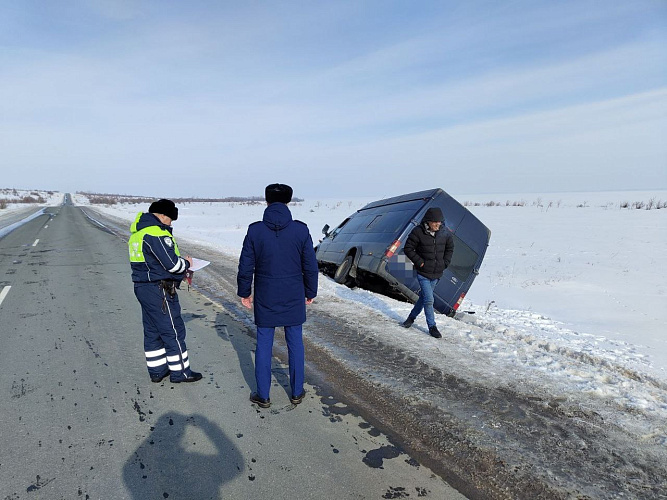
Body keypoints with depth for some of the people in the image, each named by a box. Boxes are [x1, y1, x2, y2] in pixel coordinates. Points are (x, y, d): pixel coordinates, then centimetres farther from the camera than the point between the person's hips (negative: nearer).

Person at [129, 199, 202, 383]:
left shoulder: (137, 233, 14)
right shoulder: (158, 233, -19)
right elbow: (172, 263, -23)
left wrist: (181, 267, 11)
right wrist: (186, 263, -2)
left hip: (142, 287, 10)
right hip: (159, 290, -10)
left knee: (152, 331, 17)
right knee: (174, 331, 1)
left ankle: (157, 370, 27)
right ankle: (180, 372, 12)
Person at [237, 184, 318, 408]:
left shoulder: (255, 230, -8)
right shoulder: (300, 230, -7)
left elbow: (245, 267, -3)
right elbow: (310, 266, -2)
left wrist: (244, 292, 11)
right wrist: (310, 292, 11)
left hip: (265, 299, 0)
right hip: (293, 298, 1)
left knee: (263, 345, 11)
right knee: (295, 344, 13)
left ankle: (263, 396, 22)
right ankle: (296, 392, 25)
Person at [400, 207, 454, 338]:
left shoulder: (444, 233, -2)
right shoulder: (418, 232, -15)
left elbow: (450, 248, 16)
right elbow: (408, 249, -8)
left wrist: (445, 263, 6)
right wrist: (419, 262, -14)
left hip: (437, 274, 5)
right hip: (423, 273, -5)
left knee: (423, 297, 16)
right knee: (429, 300, -9)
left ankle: (412, 317, 36)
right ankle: (432, 326, 5)